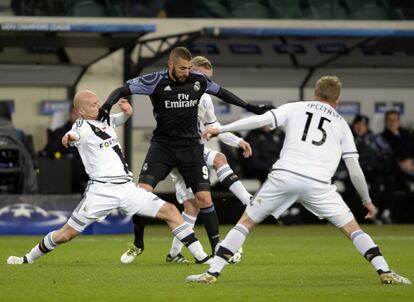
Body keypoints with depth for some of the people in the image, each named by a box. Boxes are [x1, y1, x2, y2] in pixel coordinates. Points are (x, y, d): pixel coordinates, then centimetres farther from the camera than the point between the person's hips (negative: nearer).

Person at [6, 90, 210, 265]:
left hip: (127, 188, 6)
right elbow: (76, 134, -30)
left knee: (170, 211, -4)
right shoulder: (83, 126, -6)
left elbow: (123, 117, 34)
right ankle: (28, 259, 17)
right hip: (101, 191, -6)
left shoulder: (105, 121, 15)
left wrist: (127, 110, 9)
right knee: (67, 234, -3)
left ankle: (200, 256, -2)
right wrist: (70, 137, -56)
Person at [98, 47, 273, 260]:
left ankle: (217, 249, 5)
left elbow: (220, 92, 15)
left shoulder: (198, 80, -3)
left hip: (191, 146, 2)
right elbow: (122, 90, -11)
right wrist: (106, 106, -31)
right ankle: (138, 243, 4)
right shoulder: (155, 82, -12)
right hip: (162, 144, -2)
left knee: (203, 197, -6)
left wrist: (251, 108, 18)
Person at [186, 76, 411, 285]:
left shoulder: (296, 108, 19)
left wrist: (221, 129, 8)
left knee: (246, 222, 13)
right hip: (317, 183, 0)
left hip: (283, 175, 0)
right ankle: (385, 272, 1)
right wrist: (367, 200, 29)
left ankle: (213, 272, 5)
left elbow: (261, 120, 6)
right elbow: (354, 168, 18)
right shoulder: (341, 124, 22)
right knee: (352, 228, 12)